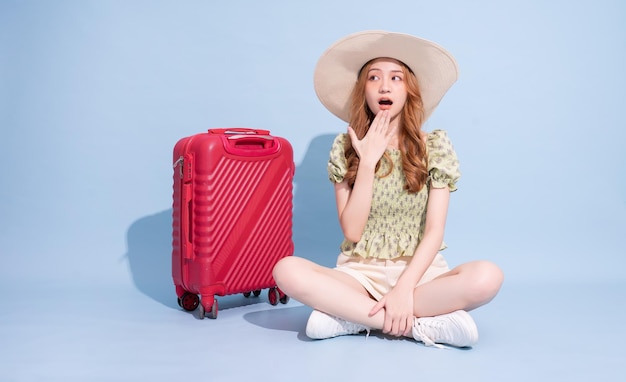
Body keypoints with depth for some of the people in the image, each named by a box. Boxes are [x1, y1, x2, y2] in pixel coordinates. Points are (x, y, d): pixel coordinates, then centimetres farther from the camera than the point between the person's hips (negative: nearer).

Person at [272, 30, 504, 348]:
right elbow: (352, 232, -7)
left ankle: (347, 313, -22)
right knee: (287, 270, -28)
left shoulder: (435, 146, -1)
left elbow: (434, 231, -7)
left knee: (488, 276, -30)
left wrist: (404, 288, -21)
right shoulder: (345, 147, 1)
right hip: (360, 274, 1)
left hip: (419, 272, 0)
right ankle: (424, 325, -24)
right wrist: (368, 160, -13)